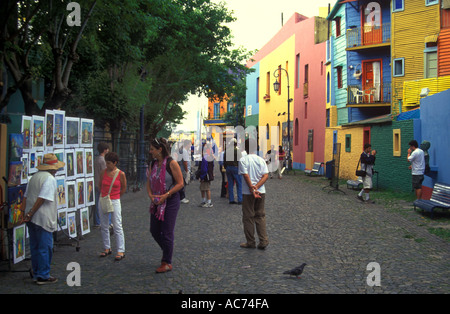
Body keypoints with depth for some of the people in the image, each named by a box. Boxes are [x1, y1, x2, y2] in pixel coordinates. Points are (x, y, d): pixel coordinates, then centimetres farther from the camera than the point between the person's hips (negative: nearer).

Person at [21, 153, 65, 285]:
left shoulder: (34, 177, 14)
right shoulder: (50, 179, -13)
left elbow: (26, 197, 15)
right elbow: (41, 199, -19)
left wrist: (25, 212, 14)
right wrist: (30, 214, -15)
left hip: (32, 219, 9)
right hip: (43, 219, -9)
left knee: (35, 247, 15)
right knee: (45, 248, -1)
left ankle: (36, 273, 24)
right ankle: (43, 276, 2)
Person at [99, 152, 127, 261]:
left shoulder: (121, 174, -6)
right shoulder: (103, 172, 2)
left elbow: (123, 188, 7)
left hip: (115, 202, -4)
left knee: (117, 227, -4)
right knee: (104, 226, 9)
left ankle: (121, 251, 0)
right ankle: (107, 248, 23)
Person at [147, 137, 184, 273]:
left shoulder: (171, 163, -13)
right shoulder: (153, 164, 7)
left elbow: (180, 183, -13)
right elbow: (149, 182, 14)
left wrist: (165, 195, -20)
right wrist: (150, 195, -6)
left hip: (170, 201, -7)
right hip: (156, 202, 7)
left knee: (167, 232, -1)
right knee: (154, 231, 12)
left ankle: (167, 263, 11)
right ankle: (167, 252, 35)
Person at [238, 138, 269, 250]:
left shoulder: (243, 160, -7)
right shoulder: (261, 160, 5)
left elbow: (246, 176, -16)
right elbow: (266, 175, -5)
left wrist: (252, 189, -16)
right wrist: (256, 187, -12)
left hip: (248, 192, -4)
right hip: (261, 192, 4)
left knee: (248, 217, 7)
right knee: (260, 216, 13)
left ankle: (251, 242, 12)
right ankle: (263, 241, 6)